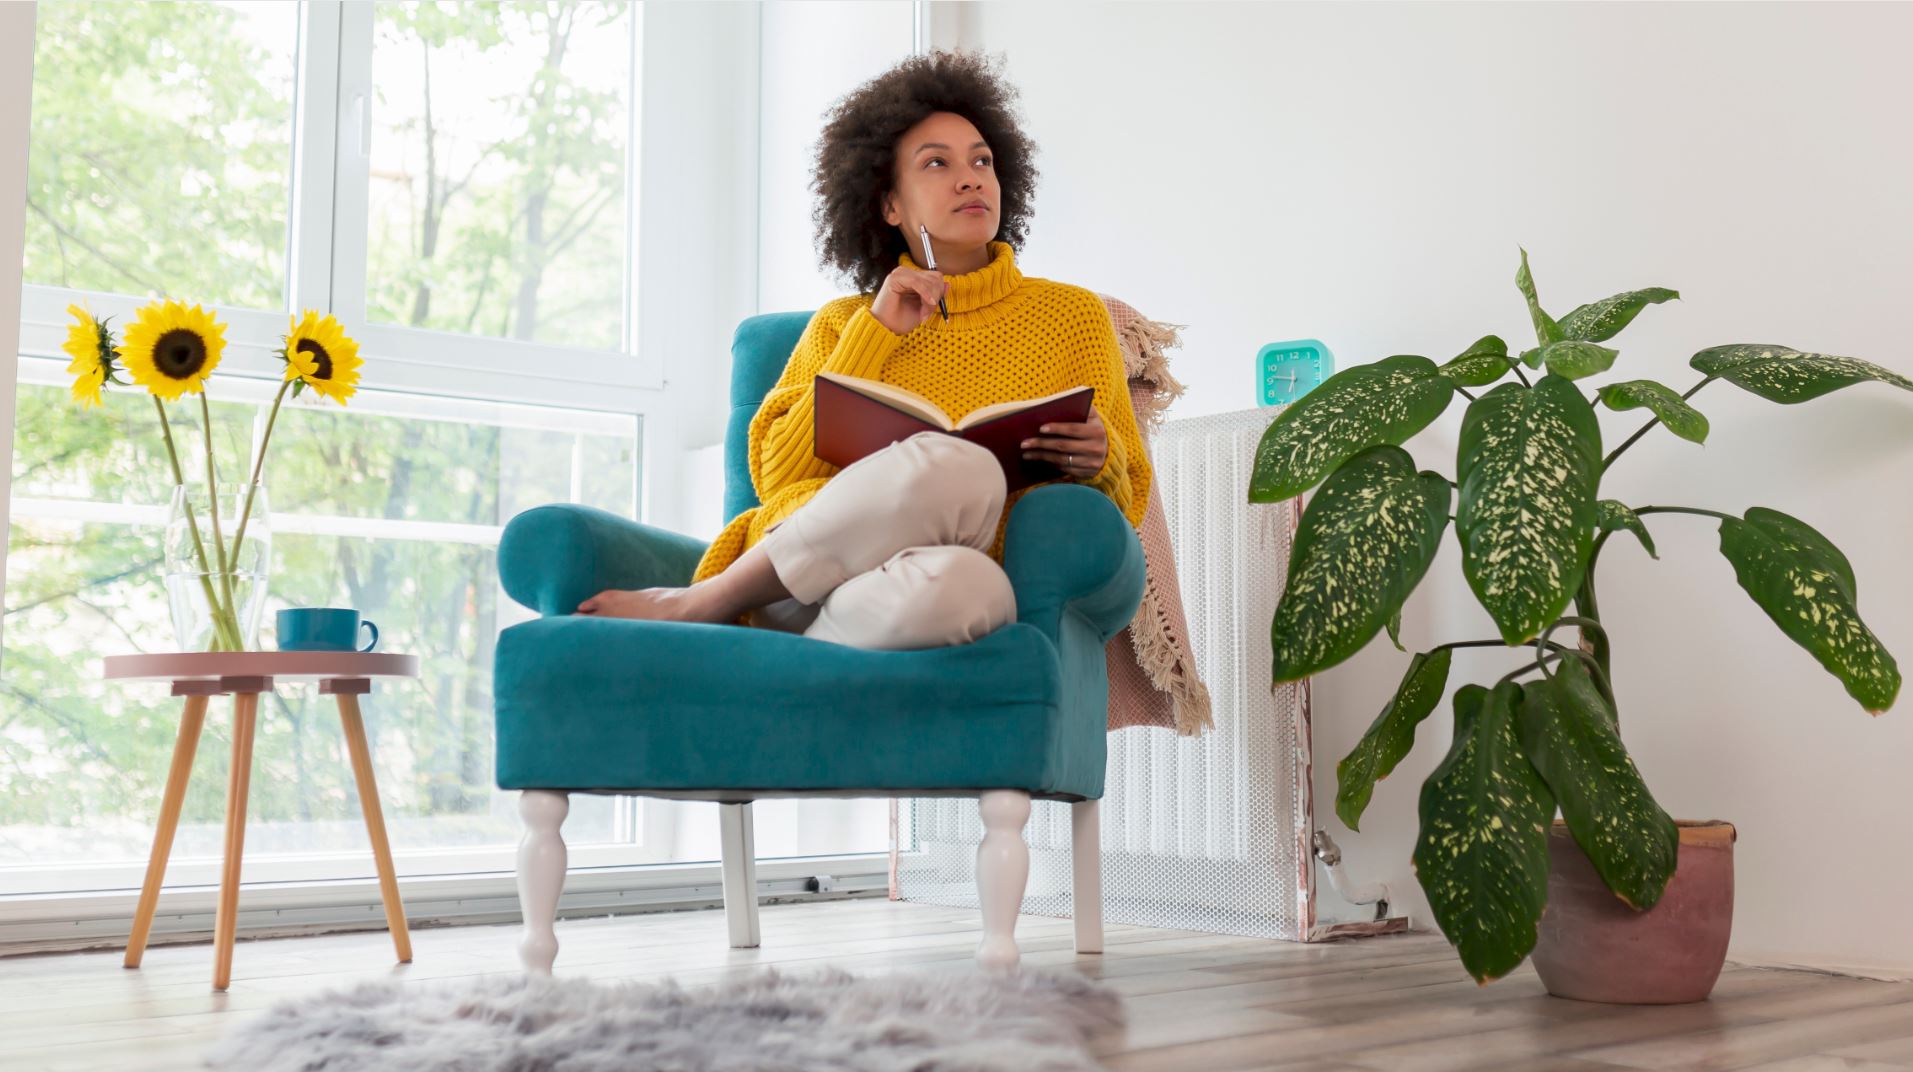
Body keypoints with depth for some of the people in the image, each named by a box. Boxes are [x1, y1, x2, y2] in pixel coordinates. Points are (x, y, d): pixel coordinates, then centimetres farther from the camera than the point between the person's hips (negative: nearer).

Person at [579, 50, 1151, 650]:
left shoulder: (1072, 315, 17)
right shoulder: (840, 323, 20)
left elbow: (1125, 502, 18)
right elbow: (775, 476, 6)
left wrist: (1101, 458, -6)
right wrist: (876, 332, 2)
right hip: (799, 572, 0)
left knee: (961, 584, -40)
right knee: (958, 468, -35)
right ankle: (701, 604, -21)